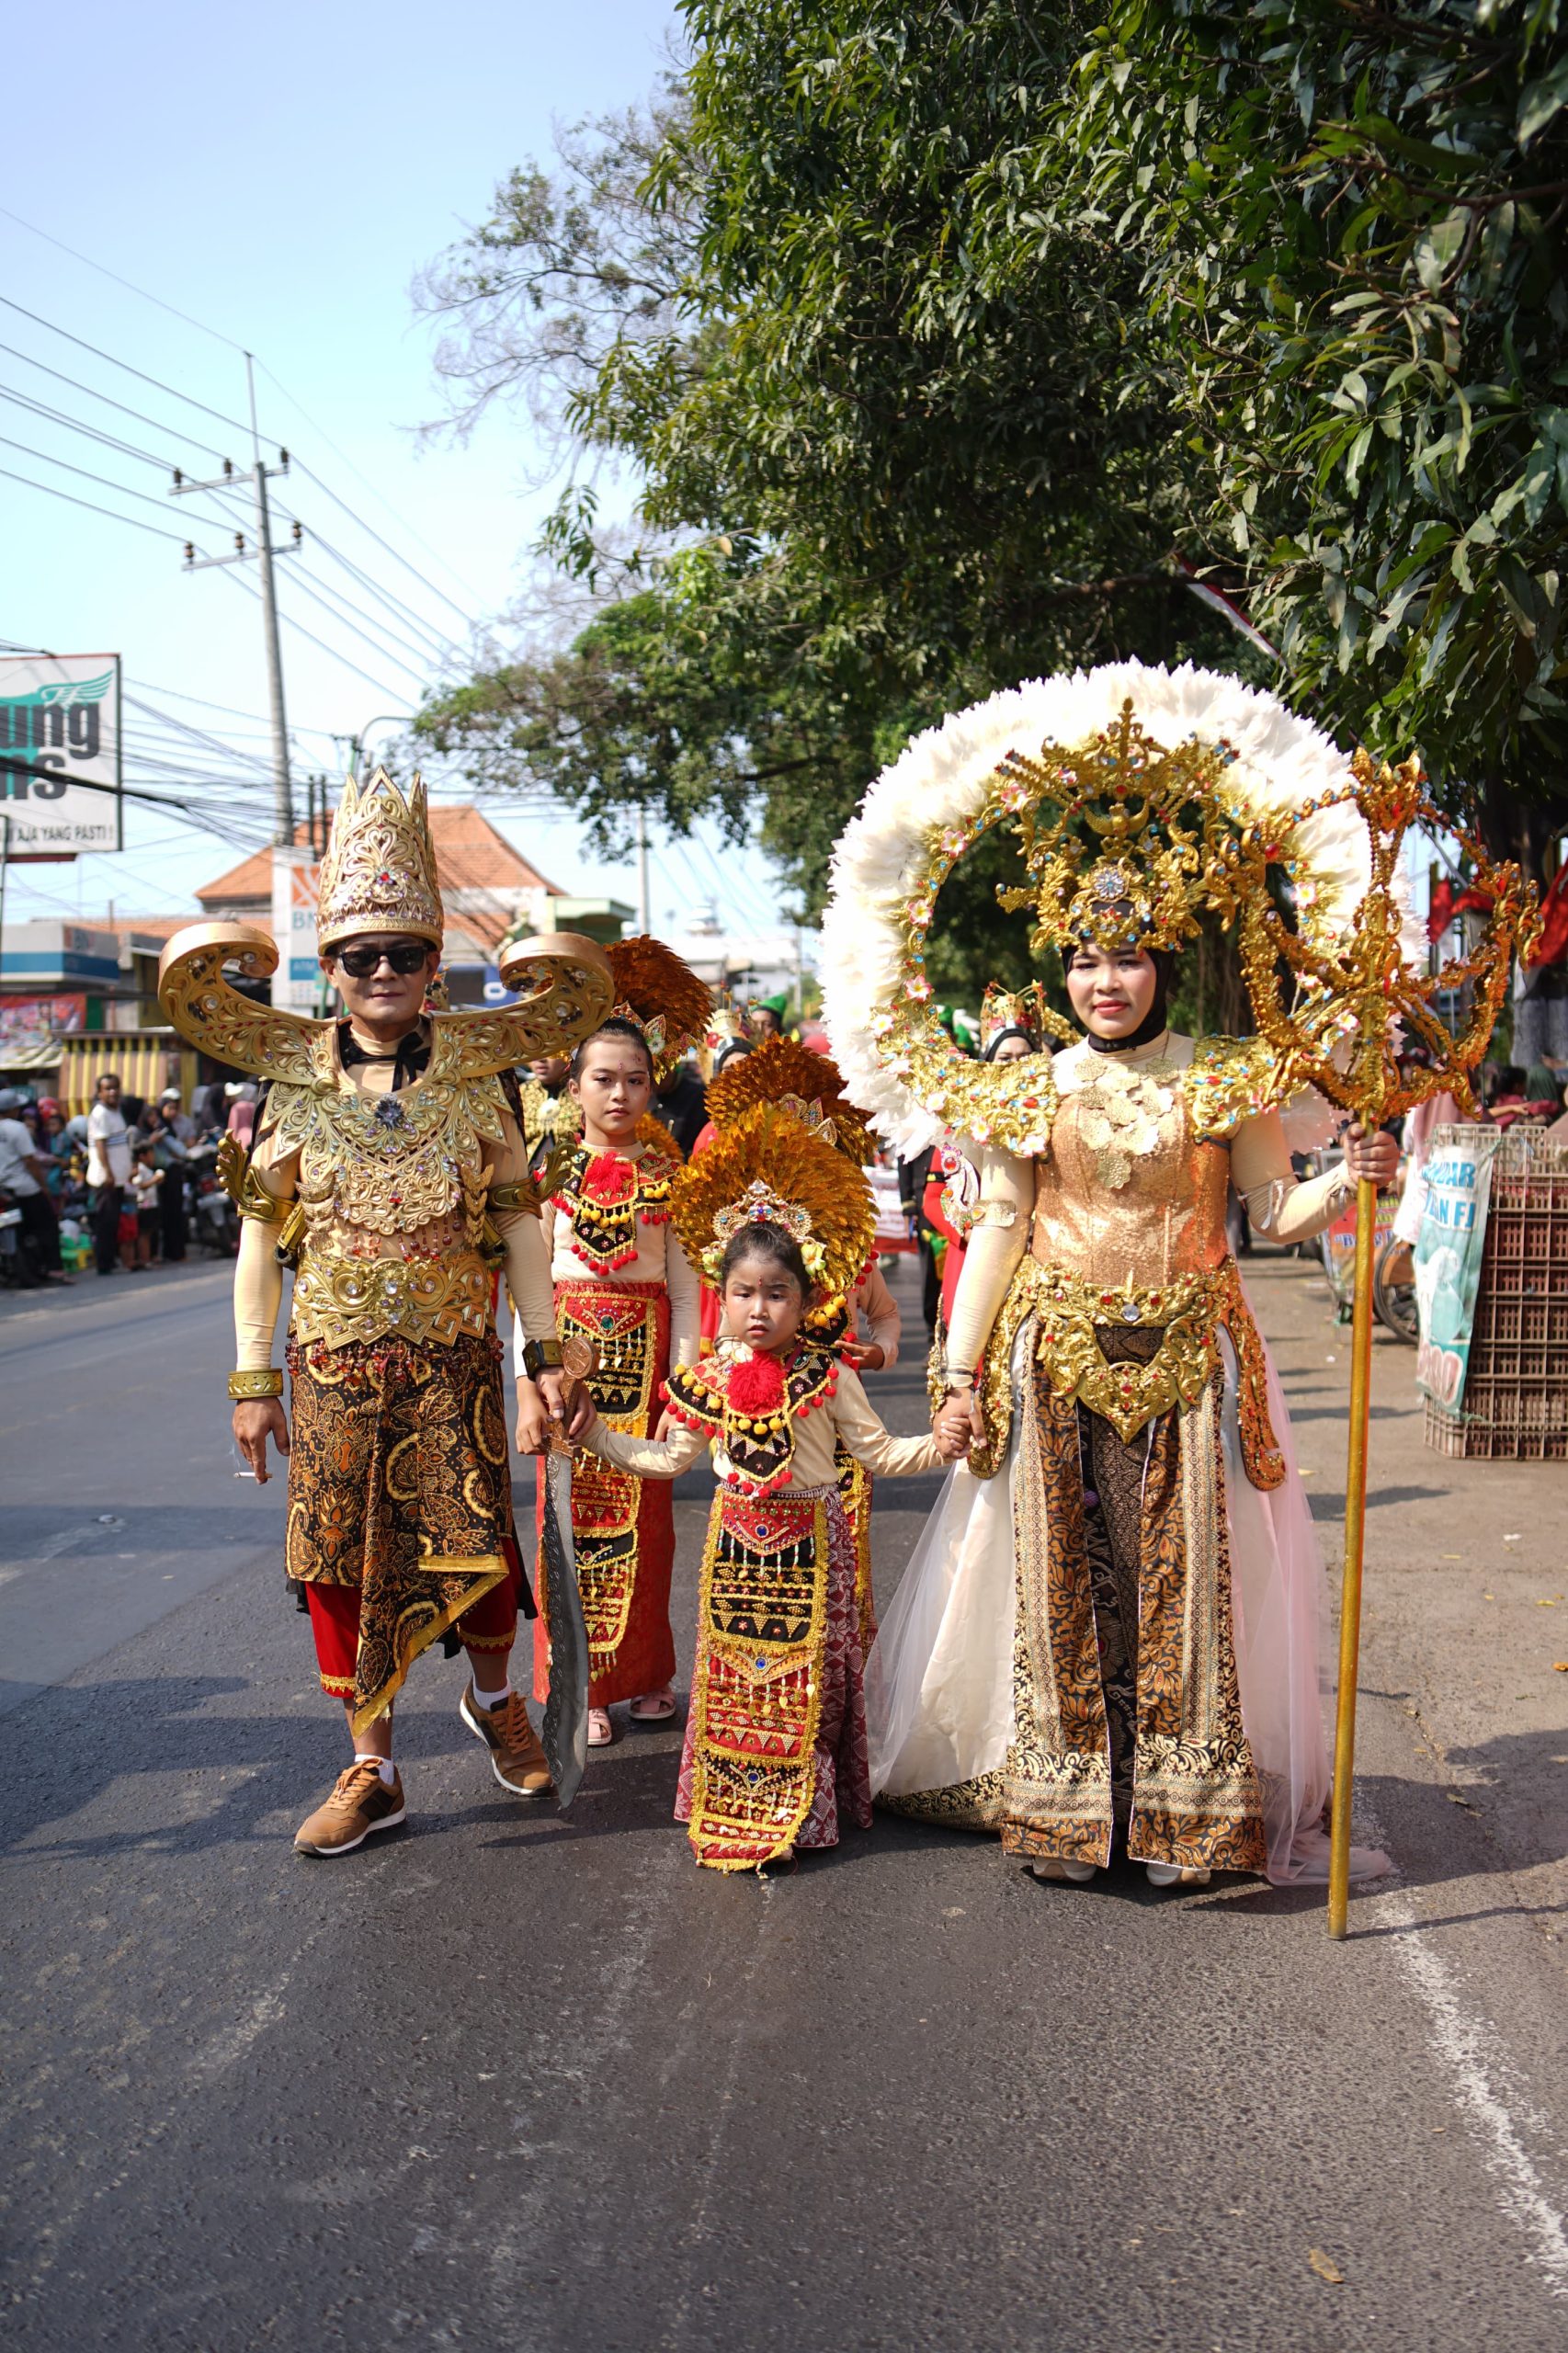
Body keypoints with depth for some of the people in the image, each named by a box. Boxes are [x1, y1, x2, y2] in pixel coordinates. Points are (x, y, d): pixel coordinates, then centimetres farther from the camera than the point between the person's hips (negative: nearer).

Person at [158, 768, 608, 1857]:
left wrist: (546, 1350, -1)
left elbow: (519, 1220, 2)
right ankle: (372, 1767, 23)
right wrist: (254, 1376, -1)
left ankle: (493, 1694, 34)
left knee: (475, 1538, 1)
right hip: (334, 1361, 1)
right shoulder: (296, 1073, 1)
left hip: (455, 1358, -1)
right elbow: (263, 1237, 2)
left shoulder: (473, 1065, 0)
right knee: (343, 1556, 5)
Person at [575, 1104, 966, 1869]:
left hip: (809, 1540, -2)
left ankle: (800, 1806, 18)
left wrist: (934, 1447, -18)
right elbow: (668, 1458, 9)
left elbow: (877, 1451, -2)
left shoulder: (828, 1378, -9)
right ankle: (728, 1806, 21)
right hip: (736, 1539, 2)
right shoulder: (708, 1381, -4)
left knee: (804, 1675, 4)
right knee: (730, 1668, 8)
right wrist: (594, 1433, 5)